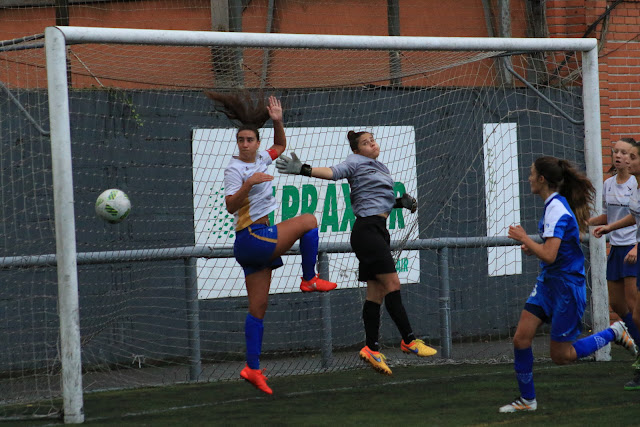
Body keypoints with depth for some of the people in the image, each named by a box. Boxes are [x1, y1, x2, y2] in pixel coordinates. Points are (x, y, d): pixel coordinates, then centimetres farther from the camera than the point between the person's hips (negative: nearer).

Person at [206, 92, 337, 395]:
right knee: (308, 221, -5)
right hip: (251, 237, -8)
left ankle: (252, 368, 4)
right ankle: (310, 280, 3)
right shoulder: (235, 169, -10)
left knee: (258, 308, 5)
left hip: (259, 239, 8)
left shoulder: (258, 161, 14)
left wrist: (278, 121, 17)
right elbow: (230, 206, -20)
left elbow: (280, 146, 32)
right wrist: (249, 183, -31)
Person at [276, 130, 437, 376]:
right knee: (392, 284, -11)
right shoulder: (357, 162, -3)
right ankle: (409, 341, -8)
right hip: (367, 229, -9)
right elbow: (334, 172, -19)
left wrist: (402, 202, 11)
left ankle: (371, 349, 6)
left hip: (378, 231, 9)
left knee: (376, 292, 6)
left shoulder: (380, 168, 21)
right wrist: (303, 169, -34)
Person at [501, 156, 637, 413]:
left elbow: (549, 256, -29)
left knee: (560, 356, 0)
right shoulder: (554, 204, 8)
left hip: (567, 285, -9)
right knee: (521, 339, 0)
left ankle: (614, 334, 16)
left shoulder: (556, 209, -22)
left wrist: (523, 238, -15)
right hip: (548, 282, 9)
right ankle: (527, 399, 11)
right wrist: (532, 246, 10)